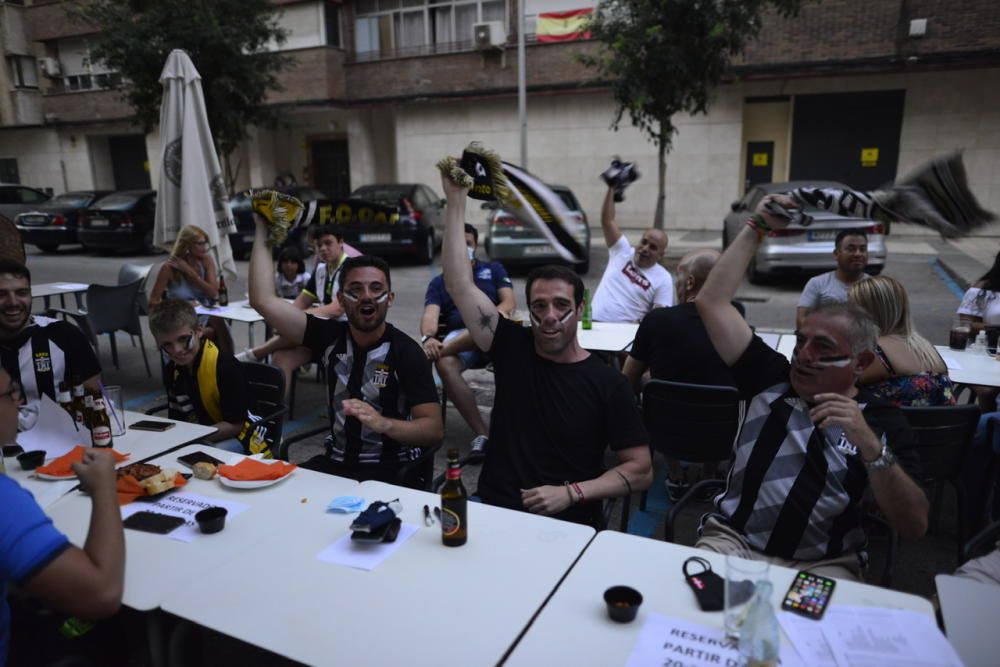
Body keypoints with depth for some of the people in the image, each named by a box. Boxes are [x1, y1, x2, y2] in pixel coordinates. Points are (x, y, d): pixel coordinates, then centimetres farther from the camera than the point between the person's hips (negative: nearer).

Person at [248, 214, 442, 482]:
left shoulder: (406, 352, -12)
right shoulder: (330, 336, 2)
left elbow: (434, 430, -17)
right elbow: (263, 301, -4)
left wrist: (383, 423, -36)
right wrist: (262, 231, -4)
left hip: (390, 469, -4)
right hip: (335, 460, 5)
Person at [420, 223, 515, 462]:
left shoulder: (494, 269, 22)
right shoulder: (439, 282, 23)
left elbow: (509, 302, 6)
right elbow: (430, 315, 4)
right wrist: (428, 338, -21)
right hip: (456, 338, 1)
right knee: (445, 365, -36)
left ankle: (436, 353, -39)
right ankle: (481, 435, -35)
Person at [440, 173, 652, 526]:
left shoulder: (607, 383, -5)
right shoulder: (513, 347, 3)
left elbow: (640, 471, -1)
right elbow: (459, 285, -2)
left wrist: (572, 492, -13)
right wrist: (455, 199, -3)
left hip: (566, 521, -1)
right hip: (490, 507, 2)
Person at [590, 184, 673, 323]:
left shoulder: (663, 279, 4)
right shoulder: (623, 252, 12)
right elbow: (607, 220, 7)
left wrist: (639, 325, -23)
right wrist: (611, 189, 1)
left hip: (625, 329, -1)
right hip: (593, 322, 2)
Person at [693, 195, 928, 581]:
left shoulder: (882, 420, 2)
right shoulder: (772, 378, 5)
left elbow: (914, 527, -6)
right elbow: (711, 303, 3)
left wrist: (870, 445, -20)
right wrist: (756, 229, 6)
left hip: (825, 564, 0)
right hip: (731, 541, 1)